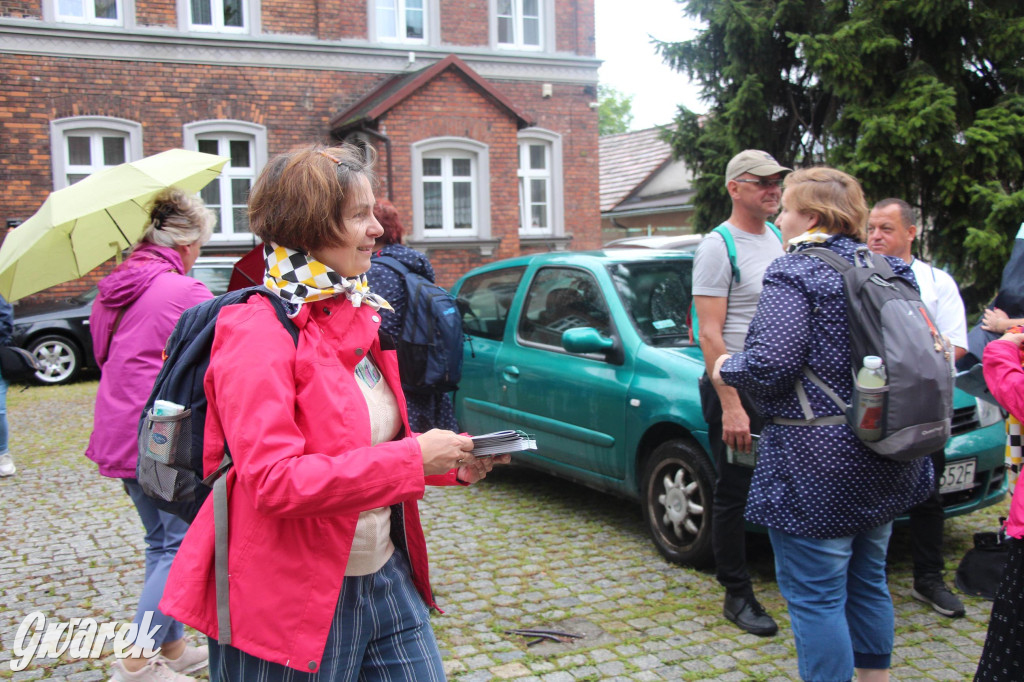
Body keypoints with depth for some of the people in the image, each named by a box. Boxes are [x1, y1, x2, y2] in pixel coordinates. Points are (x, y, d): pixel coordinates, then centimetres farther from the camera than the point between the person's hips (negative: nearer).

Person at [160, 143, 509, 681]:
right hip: (296, 599, -7)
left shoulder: (363, 316, 8)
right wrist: (413, 457, -24)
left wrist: (452, 464, 0)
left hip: (385, 576, 8)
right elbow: (273, 480, -25)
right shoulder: (257, 335, -17)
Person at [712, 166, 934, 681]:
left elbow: (770, 365, -22)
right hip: (884, 462, 9)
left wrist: (725, 370, -3)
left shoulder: (793, 273, -14)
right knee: (868, 582, 22)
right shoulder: (888, 271, 10)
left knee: (815, 596, 1)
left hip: (816, 463, -8)